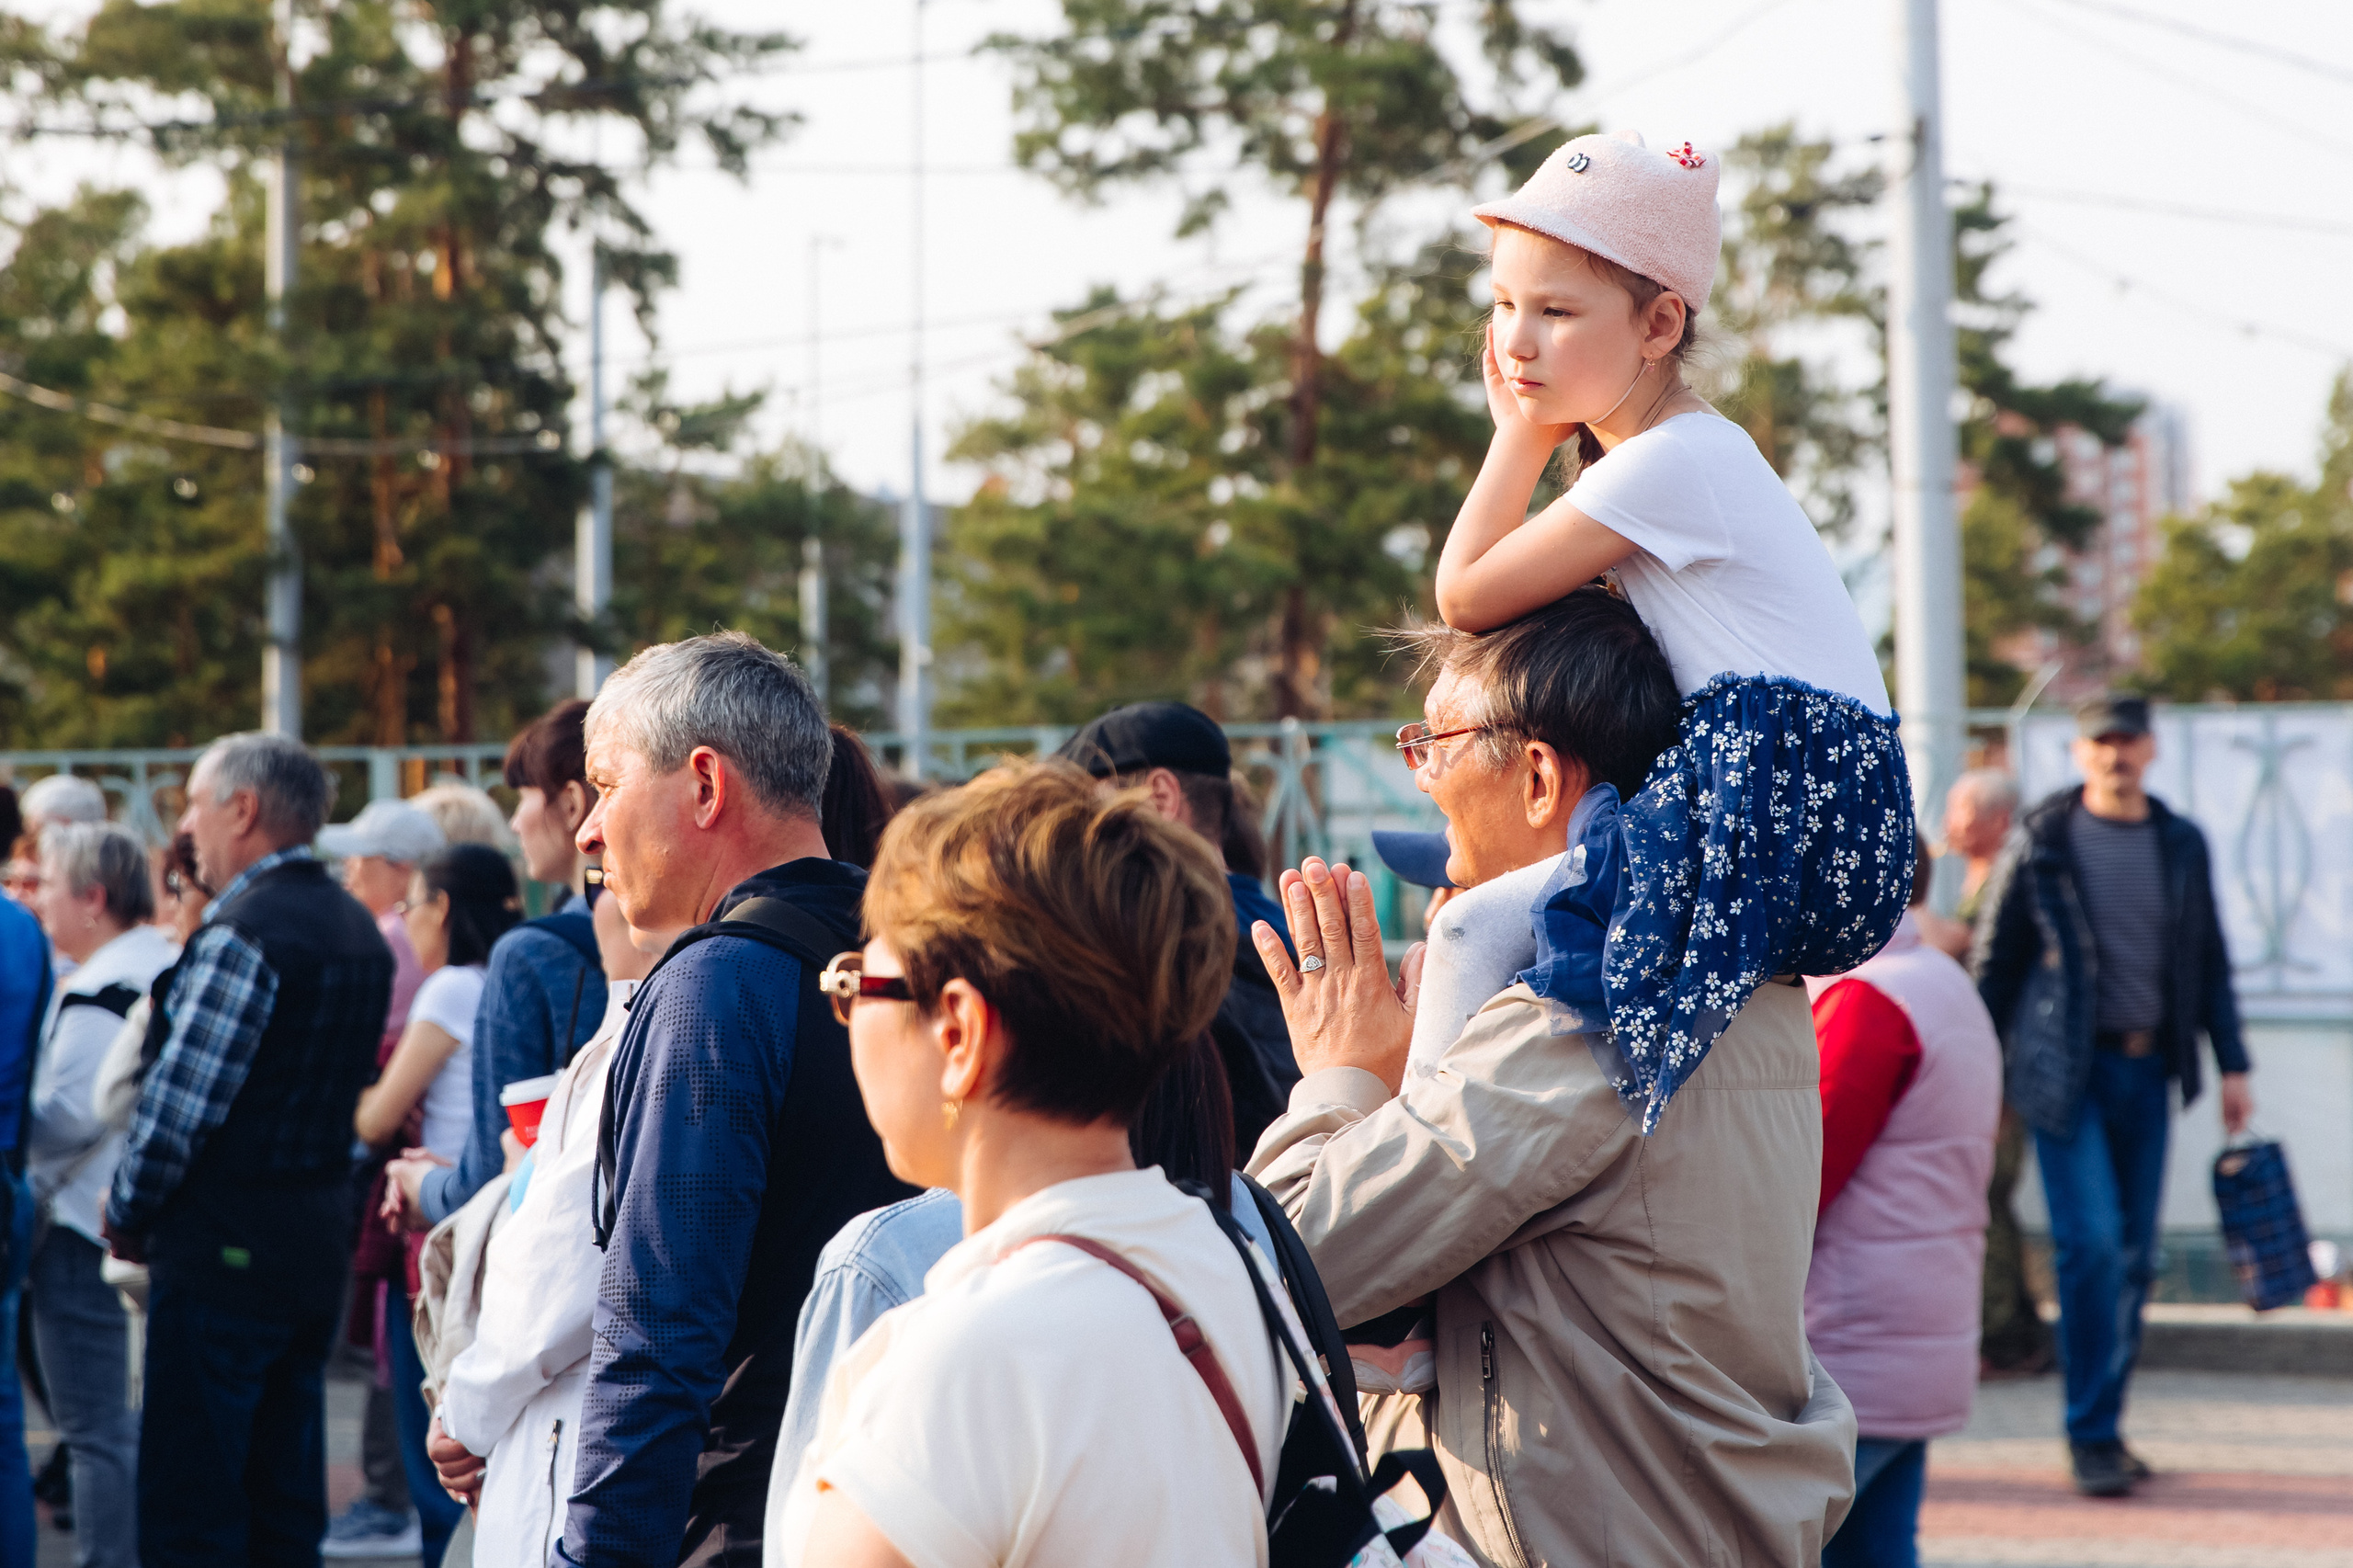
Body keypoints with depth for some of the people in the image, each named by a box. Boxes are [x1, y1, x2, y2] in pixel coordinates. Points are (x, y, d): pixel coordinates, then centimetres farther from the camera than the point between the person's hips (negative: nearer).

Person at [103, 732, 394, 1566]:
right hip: (321, 1239, 9)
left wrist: (127, 1216, -3)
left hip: (223, 1247, -9)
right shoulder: (360, 931, 12)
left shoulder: (242, 934, -15)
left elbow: (182, 1099, -17)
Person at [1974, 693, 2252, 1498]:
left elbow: (2209, 961, 17)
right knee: (2091, 1242, -13)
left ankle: (2103, 1426, 15)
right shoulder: (2041, 842, -1)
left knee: (2134, 1253, 5)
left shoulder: (2181, 844, 10)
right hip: (2064, 1069, -4)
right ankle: (2092, 1436, -5)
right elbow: (1994, 958, 3)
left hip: (2147, 1068, 4)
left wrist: (2231, 1065, 12)